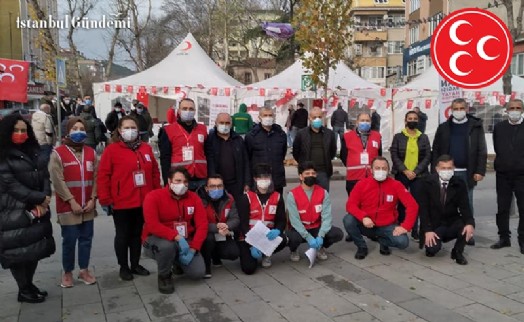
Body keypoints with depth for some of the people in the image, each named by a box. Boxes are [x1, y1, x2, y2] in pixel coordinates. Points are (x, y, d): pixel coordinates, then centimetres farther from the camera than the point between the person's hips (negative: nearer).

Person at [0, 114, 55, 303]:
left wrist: (43, 202, -10)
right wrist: (41, 199, -15)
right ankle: (23, 290, 17)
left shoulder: (34, 152, 12)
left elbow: (45, 177, 6)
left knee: (35, 247, 12)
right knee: (18, 250, 2)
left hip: (37, 210, 6)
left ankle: (29, 285, 28)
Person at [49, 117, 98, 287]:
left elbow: (96, 177, 5)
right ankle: (67, 272, 21)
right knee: (69, 240, 3)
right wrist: (72, 201, -13)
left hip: (87, 206, 4)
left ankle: (84, 270, 25)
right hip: (68, 206, -4)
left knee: (86, 238, 11)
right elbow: (57, 181, -11)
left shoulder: (91, 153, 8)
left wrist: (92, 199, -4)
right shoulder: (58, 153, -5)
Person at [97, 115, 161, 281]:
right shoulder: (112, 150, -6)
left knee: (137, 234, 15)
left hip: (144, 201, 4)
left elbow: (155, 172, 11)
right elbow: (103, 176, -9)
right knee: (123, 235, 9)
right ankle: (124, 267, 23)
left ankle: (135, 264, 29)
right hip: (122, 203, -4)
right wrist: (105, 199, -12)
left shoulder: (146, 148, 7)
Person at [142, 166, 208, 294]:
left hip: (185, 242, 4)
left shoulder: (194, 198, -3)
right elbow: (152, 225, -26)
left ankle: (179, 262, 23)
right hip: (156, 240, -3)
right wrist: (177, 237, -35)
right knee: (167, 245, -40)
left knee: (198, 273, -14)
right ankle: (164, 276, -6)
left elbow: (202, 225, -8)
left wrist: (193, 249, -19)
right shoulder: (153, 197, -15)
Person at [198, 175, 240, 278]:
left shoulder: (228, 199, -7)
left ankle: (215, 255, 22)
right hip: (206, 234, -4)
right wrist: (216, 228, -36)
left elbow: (235, 219, -10)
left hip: (223, 236, 4)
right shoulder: (200, 200, -22)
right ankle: (205, 266, -10)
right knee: (209, 238, -37)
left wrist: (227, 226, -32)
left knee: (233, 254, -14)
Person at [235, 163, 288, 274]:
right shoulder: (246, 198, -8)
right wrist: (252, 245, -21)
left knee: (283, 240, -29)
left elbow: (282, 220, -1)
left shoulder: (277, 197, 1)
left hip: (268, 235, 3)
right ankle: (249, 251, 15)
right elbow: (243, 223, -11)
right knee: (249, 268, -21)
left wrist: (277, 231, -25)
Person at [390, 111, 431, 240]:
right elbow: (394, 155, -3)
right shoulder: (398, 137, 3)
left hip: (419, 175, 1)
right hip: (401, 175, -1)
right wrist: (405, 171, -14)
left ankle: (415, 230, 9)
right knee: (401, 202, 5)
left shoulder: (424, 137, 7)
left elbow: (427, 157, 1)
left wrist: (416, 171, -10)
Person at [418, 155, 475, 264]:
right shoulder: (427, 183, -8)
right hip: (434, 225, -2)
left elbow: (464, 206, -9)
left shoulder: (459, 184, -2)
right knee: (433, 249, -28)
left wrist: (469, 223, -30)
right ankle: (432, 245, 11)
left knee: (468, 226, -29)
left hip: (452, 224, 3)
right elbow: (423, 209, -11)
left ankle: (457, 252, 0)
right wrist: (427, 230, -22)